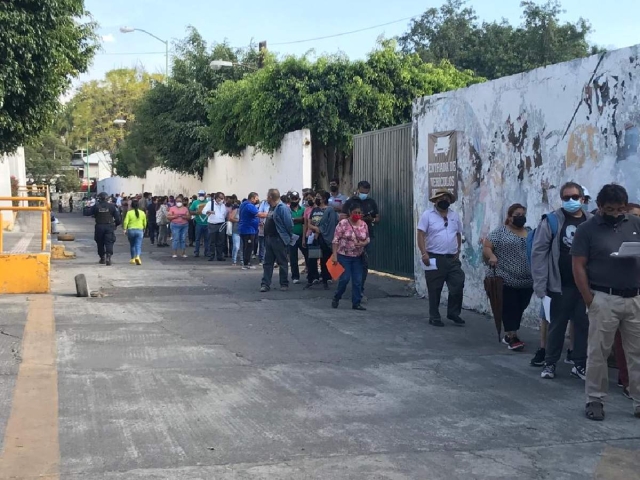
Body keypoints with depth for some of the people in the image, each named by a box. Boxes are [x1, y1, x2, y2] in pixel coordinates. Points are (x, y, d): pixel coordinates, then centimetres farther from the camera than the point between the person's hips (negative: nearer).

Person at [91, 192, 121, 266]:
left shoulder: (96, 206, -5)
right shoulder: (112, 206, -4)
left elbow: (92, 215, 11)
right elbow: (118, 217, -3)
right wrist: (116, 224, 14)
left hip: (99, 227, 1)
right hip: (109, 227, -1)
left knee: (100, 243, 15)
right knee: (109, 243, -2)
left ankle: (102, 258, 23)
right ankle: (108, 257, -20)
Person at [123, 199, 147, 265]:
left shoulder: (129, 213, -4)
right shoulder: (142, 213, 3)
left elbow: (126, 222, -11)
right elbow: (145, 223, 10)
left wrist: (125, 229, -3)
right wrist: (143, 229, 25)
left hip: (131, 230, 0)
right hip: (139, 230, 0)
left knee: (132, 245, 15)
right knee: (138, 245, -4)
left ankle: (133, 259, 21)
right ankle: (137, 256, -27)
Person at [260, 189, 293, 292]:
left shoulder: (282, 208, -16)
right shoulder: (271, 207, 13)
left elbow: (289, 224, -16)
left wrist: (289, 237, -8)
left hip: (279, 239, -9)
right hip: (269, 238, 9)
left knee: (282, 262, 3)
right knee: (267, 262, 7)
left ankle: (284, 284, 12)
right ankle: (265, 284, 9)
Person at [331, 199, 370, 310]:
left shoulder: (364, 225, 3)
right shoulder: (343, 223, -10)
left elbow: (367, 239, 13)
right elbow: (336, 240, -10)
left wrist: (364, 243, -11)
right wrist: (334, 255, -15)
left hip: (357, 257, 4)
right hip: (344, 256, -4)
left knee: (358, 281, 3)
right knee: (345, 279, -6)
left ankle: (356, 303, 12)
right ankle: (336, 298, 16)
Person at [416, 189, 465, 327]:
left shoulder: (454, 216, 11)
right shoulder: (428, 215, -5)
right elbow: (421, 235, -9)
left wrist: (458, 251, 13)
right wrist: (424, 253, -17)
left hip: (452, 259, 5)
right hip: (435, 258, -5)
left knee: (458, 286, 4)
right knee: (434, 290, 3)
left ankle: (453, 313, 20)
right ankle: (434, 317, 13)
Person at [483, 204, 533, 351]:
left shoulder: (530, 234, 14)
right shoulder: (500, 232, -1)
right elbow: (486, 248, -5)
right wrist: (492, 256, -24)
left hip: (527, 281, 5)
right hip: (506, 279, -5)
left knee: (519, 309, 10)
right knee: (510, 309, -5)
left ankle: (509, 335, 23)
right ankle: (513, 338, -4)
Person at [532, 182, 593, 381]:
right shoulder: (552, 221, -5)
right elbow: (539, 252, -7)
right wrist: (540, 284, -11)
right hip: (561, 285, -2)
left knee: (584, 325, 8)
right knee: (557, 325, 6)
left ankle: (580, 364, 20)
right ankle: (550, 363, 18)